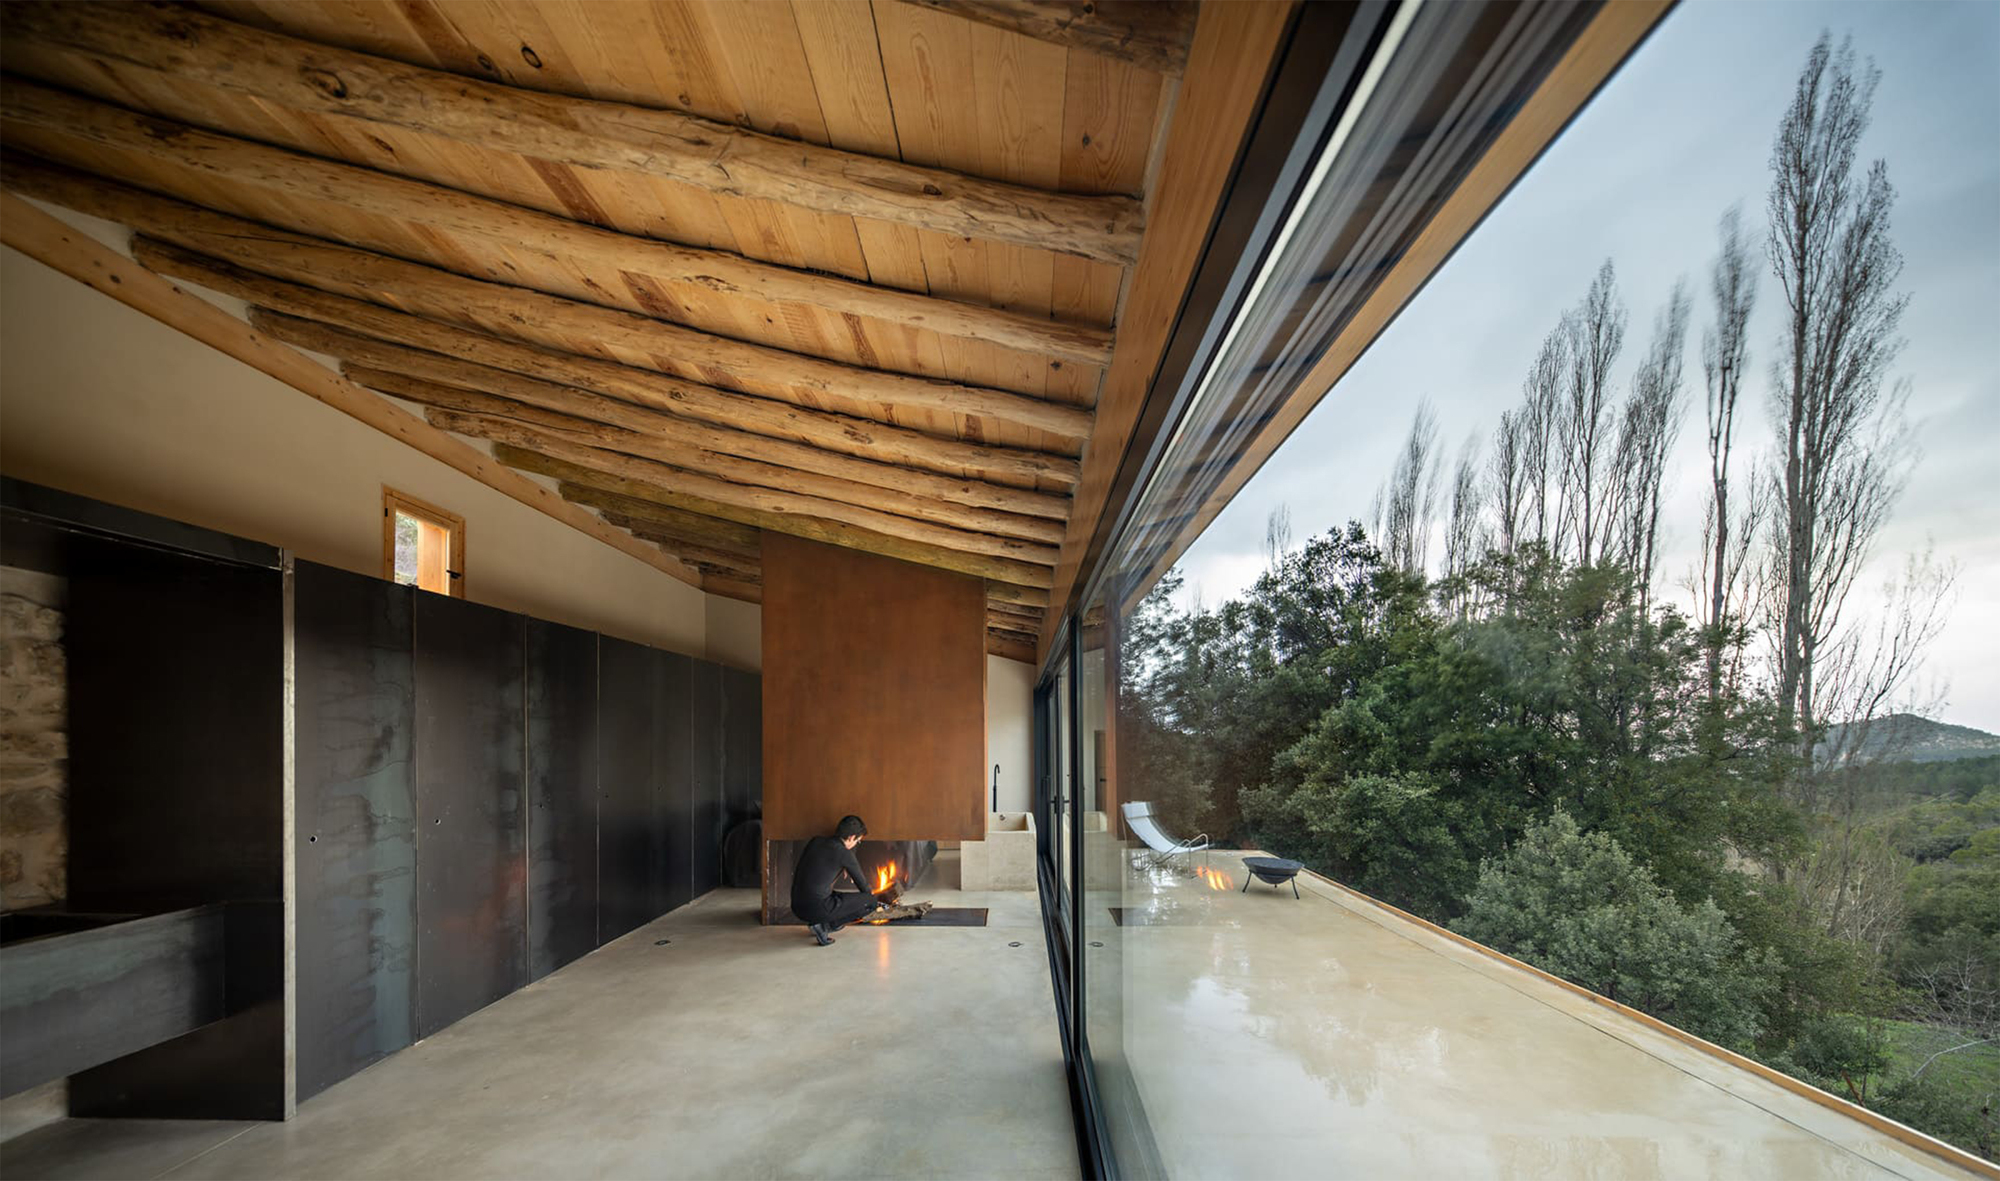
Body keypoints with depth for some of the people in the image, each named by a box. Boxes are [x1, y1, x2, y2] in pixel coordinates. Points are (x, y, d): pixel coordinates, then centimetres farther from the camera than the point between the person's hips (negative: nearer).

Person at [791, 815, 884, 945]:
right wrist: (871, 898, 27)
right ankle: (824, 925, -4)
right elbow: (861, 882, 7)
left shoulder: (815, 841, 9)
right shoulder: (844, 854, -8)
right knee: (871, 902, -2)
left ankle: (819, 923, 12)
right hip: (817, 909, -8)